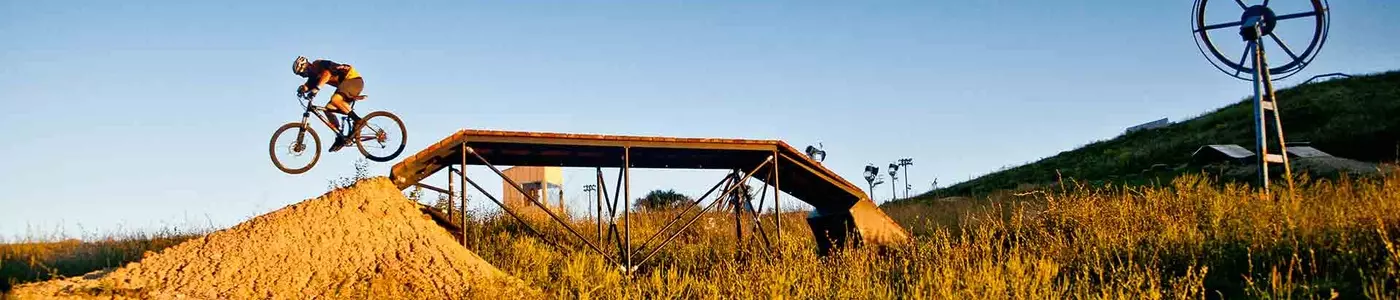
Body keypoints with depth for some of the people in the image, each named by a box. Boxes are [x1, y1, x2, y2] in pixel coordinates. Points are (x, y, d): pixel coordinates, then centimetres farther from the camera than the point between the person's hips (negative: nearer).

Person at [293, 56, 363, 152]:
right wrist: (302, 89, -25)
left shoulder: (319, 64, -13)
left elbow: (326, 74, -35)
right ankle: (340, 138, 2)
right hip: (344, 84, 10)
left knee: (335, 99, -32)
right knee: (328, 109, 2)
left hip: (354, 79, -10)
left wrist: (316, 88, -45)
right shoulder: (313, 75, 13)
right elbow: (307, 86, -2)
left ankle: (357, 120, -20)